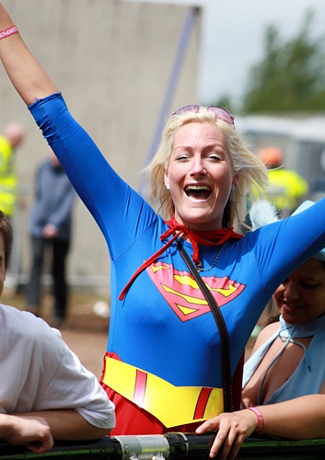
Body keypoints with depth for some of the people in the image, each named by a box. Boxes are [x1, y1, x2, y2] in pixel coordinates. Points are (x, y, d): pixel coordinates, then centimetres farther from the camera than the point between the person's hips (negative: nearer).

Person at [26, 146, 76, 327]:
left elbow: (69, 202, -12)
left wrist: (55, 224, -21)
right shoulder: (43, 169, 4)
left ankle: (60, 314, 15)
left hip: (61, 229, -2)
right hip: (39, 226, 2)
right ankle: (33, 304, -29)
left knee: (59, 271, 4)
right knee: (37, 259, -19)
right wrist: (38, 219, 12)